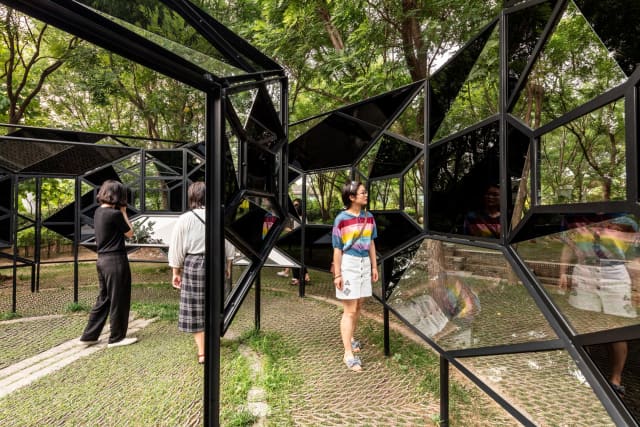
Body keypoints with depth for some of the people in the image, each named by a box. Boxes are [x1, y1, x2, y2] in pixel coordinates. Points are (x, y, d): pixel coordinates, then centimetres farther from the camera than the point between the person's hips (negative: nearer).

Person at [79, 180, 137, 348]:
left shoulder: (98, 211, 8)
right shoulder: (115, 214, -18)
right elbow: (130, 233, -6)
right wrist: (123, 213, -3)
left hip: (102, 259, 9)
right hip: (115, 260, -9)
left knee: (103, 299, 19)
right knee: (118, 300, 5)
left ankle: (89, 335, 26)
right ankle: (116, 338, 17)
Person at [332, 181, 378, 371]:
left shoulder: (369, 217, 4)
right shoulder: (342, 219, -12)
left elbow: (371, 243, 12)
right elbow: (337, 249, -11)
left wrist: (374, 266, 13)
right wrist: (337, 274, -12)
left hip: (365, 264, 6)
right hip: (348, 265, -6)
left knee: (358, 306, 17)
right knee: (349, 310, -3)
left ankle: (350, 338, 38)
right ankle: (348, 354, 6)